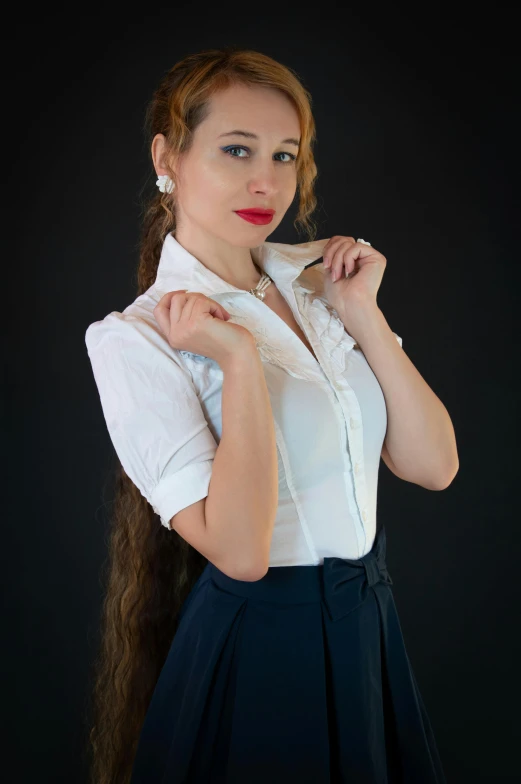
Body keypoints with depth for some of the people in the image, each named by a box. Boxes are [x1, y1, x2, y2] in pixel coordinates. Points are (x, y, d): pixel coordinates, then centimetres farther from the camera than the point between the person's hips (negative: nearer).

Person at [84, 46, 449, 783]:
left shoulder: (316, 278, 1)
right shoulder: (137, 337, -15)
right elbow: (239, 550, -24)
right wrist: (242, 359, -25)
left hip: (370, 629, 6)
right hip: (261, 648, -6)